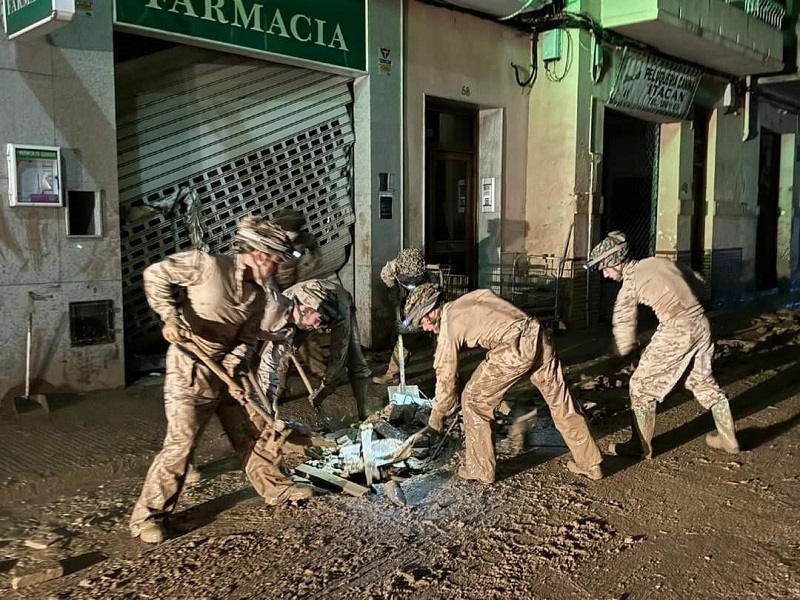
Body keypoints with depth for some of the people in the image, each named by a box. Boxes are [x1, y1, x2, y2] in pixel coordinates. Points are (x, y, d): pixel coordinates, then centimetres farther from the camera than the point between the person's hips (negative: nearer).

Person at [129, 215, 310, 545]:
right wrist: (170, 316, -21)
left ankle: (276, 487, 33)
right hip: (189, 369, -7)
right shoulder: (208, 265, -17)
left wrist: (234, 361, -14)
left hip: (226, 370, 7)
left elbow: (247, 338, 4)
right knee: (181, 442, -9)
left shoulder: (257, 294, 5)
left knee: (252, 432, 15)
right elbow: (155, 274, -12)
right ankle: (147, 516, 5)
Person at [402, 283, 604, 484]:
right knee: (560, 400, 19)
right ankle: (590, 464, 30)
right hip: (537, 334, 8)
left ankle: (480, 470, 18)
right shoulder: (466, 300, 24)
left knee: (474, 399, 9)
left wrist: (437, 415, 24)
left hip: (516, 348, -8)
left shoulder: (448, 327, 6)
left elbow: (446, 377, 11)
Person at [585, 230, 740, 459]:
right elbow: (696, 280, 23)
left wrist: (619, 351, 17)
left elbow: (624, 331, -1)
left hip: (675, 332, -7)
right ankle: (728, 438, 33)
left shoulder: (629, 285, -5)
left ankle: (640, 446, 14)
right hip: (701, 323, 8)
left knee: (642, 385, 6)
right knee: (703, 382, 24)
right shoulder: (658, 261, 13)